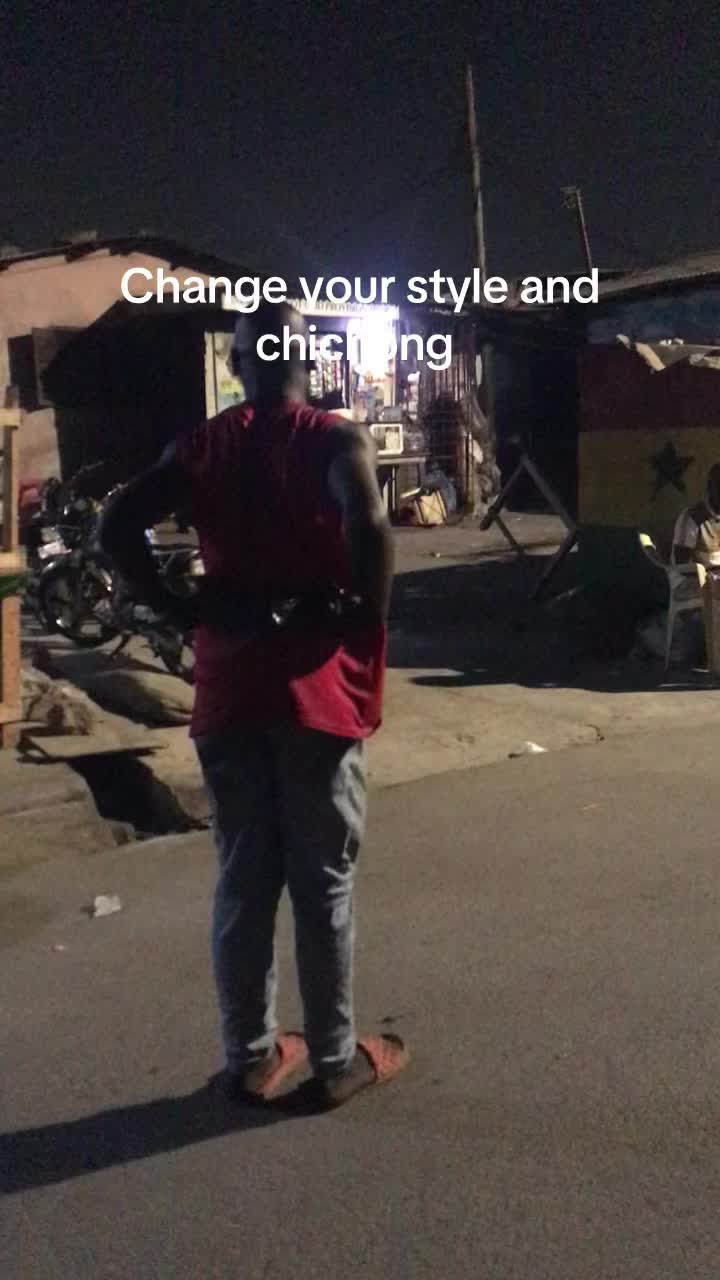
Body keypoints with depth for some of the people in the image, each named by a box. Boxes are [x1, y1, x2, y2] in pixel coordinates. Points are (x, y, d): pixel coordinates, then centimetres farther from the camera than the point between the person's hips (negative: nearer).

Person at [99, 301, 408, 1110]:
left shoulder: (200, 447, 7)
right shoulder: (334, 439, -5)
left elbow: (117, 528, -4)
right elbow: (369, 523, -25)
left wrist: (182, 610, 2)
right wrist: (367, 614, -11)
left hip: (227, 693, 4)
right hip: (317, 690, -3)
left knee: (243, 882, 13)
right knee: (324, 885, 8)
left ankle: (251, 1057, 25)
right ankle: (336, 1060, 21)